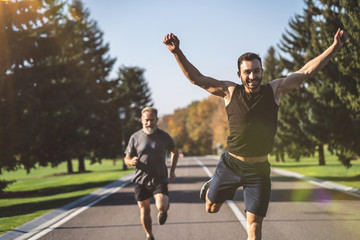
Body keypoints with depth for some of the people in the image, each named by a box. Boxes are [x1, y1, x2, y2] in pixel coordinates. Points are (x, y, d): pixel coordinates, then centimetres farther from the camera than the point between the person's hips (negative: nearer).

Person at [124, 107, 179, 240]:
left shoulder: (163, 136, -1)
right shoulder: (135, 137, 0)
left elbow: (174, 152, 17)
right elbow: (127, 159, 6)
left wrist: (172, 171, 11)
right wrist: (131, 161, -19)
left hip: (159, 179, -1)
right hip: (141, 179, 1)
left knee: (161, 207, -20)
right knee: (144, 211, 5)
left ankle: (163, 211, 18)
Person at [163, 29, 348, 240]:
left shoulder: (275, 90, -3)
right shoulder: (230, 91, -5)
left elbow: (307, 71, -3)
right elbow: (196, 77, -4)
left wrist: (335, 47, -10)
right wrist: (177, 52, -14)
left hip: (259, 169, 0)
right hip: (231, 164, 1)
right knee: (211, 208, 17)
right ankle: (210, 187, 52)